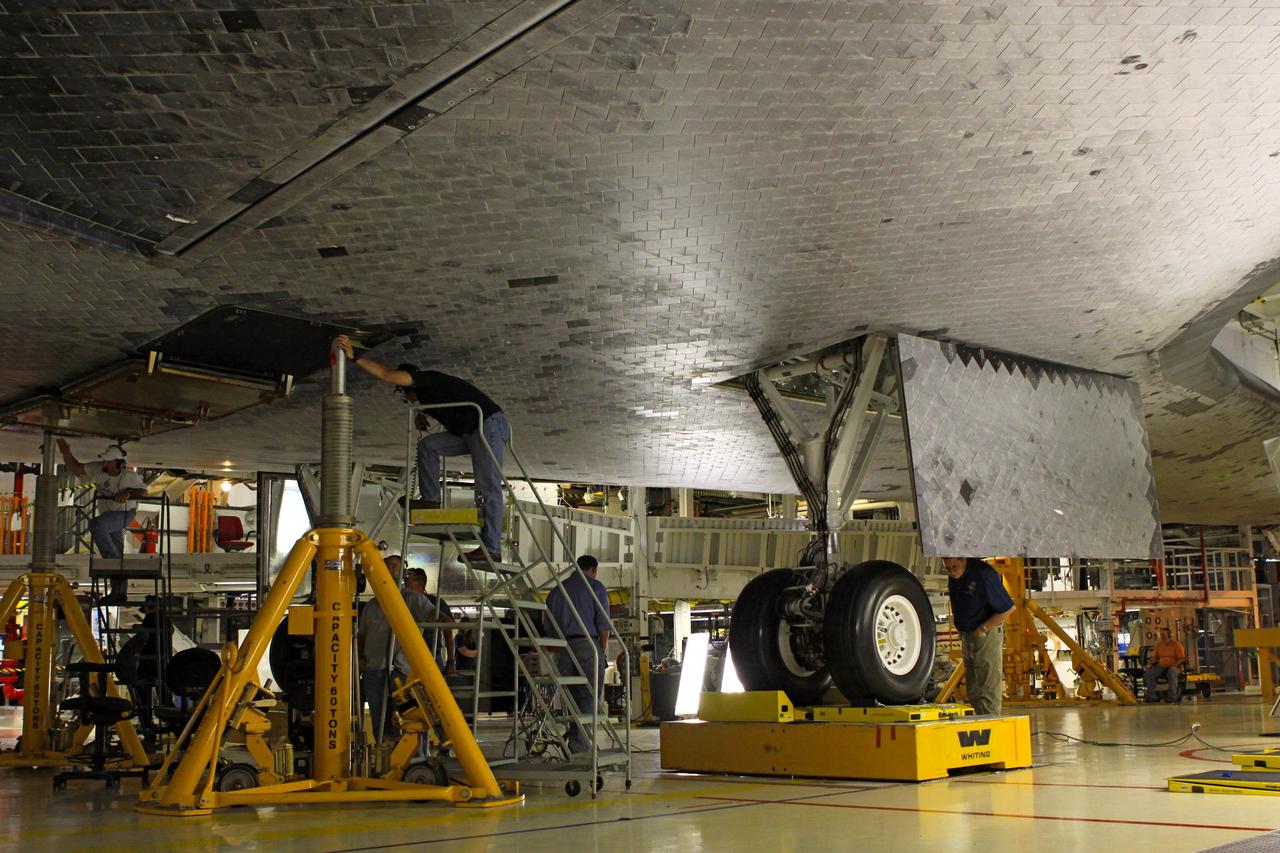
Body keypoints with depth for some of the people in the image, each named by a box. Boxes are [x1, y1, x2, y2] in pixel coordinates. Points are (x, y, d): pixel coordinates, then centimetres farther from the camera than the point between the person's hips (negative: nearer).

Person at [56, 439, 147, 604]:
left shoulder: (129, 476, -17)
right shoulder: (98, 469, -7)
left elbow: (143, 491, -9)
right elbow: (75, 468, -4)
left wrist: (128, 493, -27)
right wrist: (66, 452, -19)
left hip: (125, 513, -6)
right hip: (108, 516, 6)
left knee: (96, 524, -33)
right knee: (116, 553, 9)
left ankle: (113, 559, -23)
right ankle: (120, 592, 15)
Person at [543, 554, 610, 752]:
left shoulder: (558, 590, 17)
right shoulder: (595, 587, 2)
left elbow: (547, 625, 14)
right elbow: (603, 623, -6)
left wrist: (559, 645, 16)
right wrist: (603, 650, 2)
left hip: (563, 648, 5)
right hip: (589, 646, -5)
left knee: (574, 698, 13)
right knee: (589, 699, -4)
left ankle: (576, 745, 13)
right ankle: (579, 745, -12)